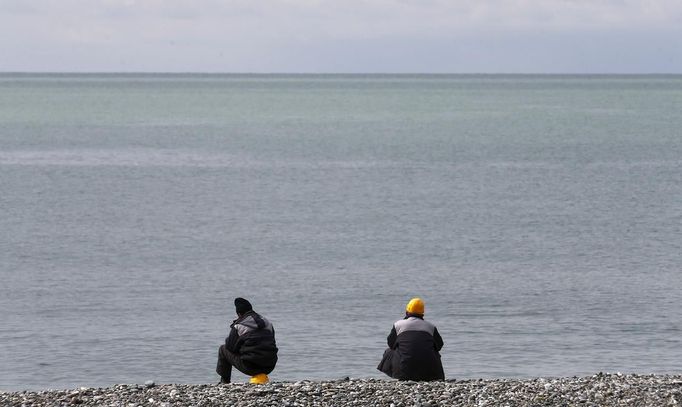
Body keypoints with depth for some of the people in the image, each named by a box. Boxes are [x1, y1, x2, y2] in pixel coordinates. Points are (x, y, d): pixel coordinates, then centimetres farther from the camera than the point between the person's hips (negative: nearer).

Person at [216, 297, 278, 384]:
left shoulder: (238, 326, -3)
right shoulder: (267, 323, 14)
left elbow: (230, 347, 1)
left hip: (250, 367, -5)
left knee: (223, 350, 15)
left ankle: (224, 382, 17)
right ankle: (261, 375, 22)